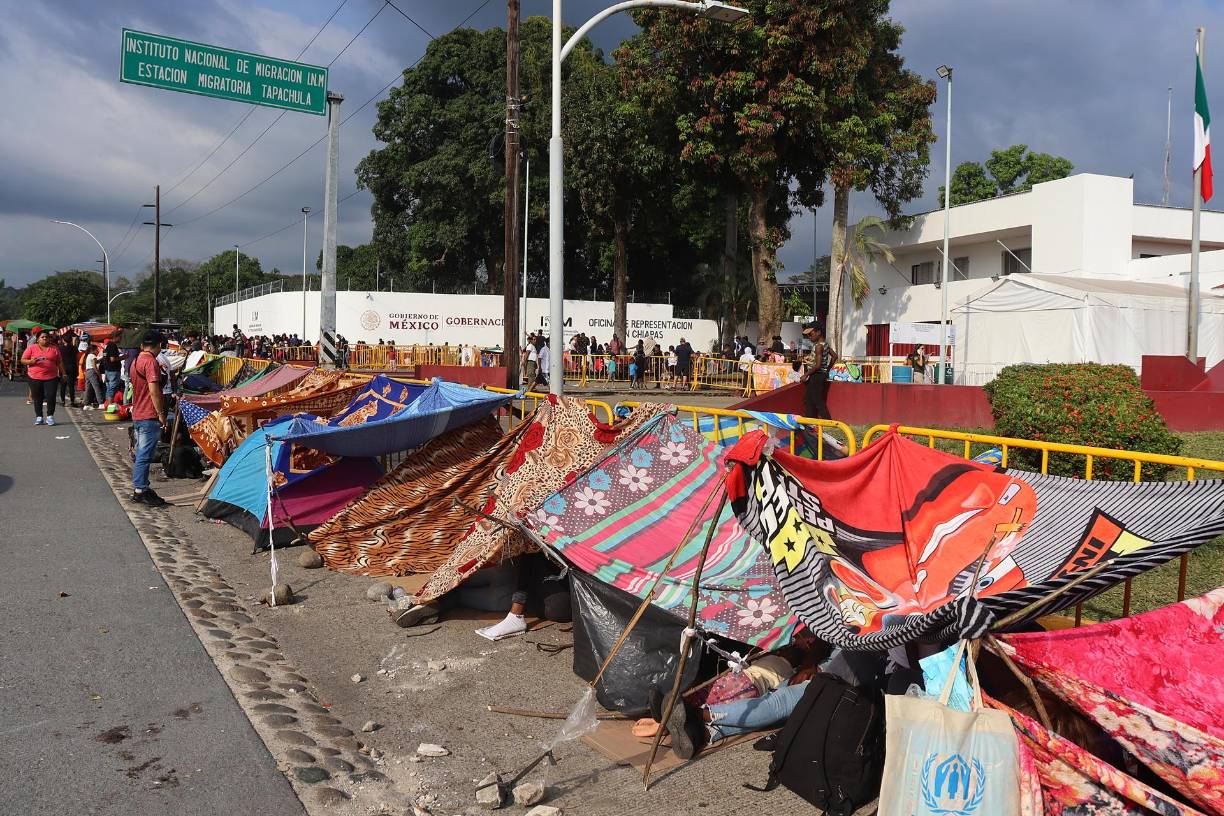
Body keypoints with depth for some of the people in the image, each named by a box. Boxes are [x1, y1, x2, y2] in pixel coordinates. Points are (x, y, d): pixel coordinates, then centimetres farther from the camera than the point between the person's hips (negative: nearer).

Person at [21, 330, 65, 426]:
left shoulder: (54, 348, 8)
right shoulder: (31, 348, 3)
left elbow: (59, 362, 13)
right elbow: (23, 360, 3)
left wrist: (63, 373, 8)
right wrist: (31, 361, -16)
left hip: (51, 377, 0)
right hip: (35, 378, 0)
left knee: (51, 397, -5)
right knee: (37, 398, 5)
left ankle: (50, 416, 6)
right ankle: (39, 417, 14)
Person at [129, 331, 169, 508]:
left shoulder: (135, 362, 15)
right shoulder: (151, 362, -15)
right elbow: (153, 390, -22)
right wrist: (161, 413, -18)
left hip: (137, 415, 10)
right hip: (149, 417, -10)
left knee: (141, 453, 16)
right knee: (145, 455, -5)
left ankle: (139, 488, 24)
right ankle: (140, 491, -1)